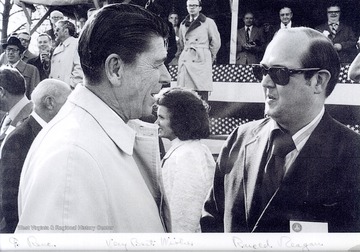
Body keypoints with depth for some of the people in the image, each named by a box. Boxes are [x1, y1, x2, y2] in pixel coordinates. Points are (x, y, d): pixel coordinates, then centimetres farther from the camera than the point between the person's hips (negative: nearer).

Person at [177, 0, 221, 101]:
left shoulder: (208, 22, 3)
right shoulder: (183, 24, 17)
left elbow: (216, 42, 6)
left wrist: (211, 57, 11)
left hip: (201, 60, -4)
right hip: (185, 61, 4)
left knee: (202, 92, -10)